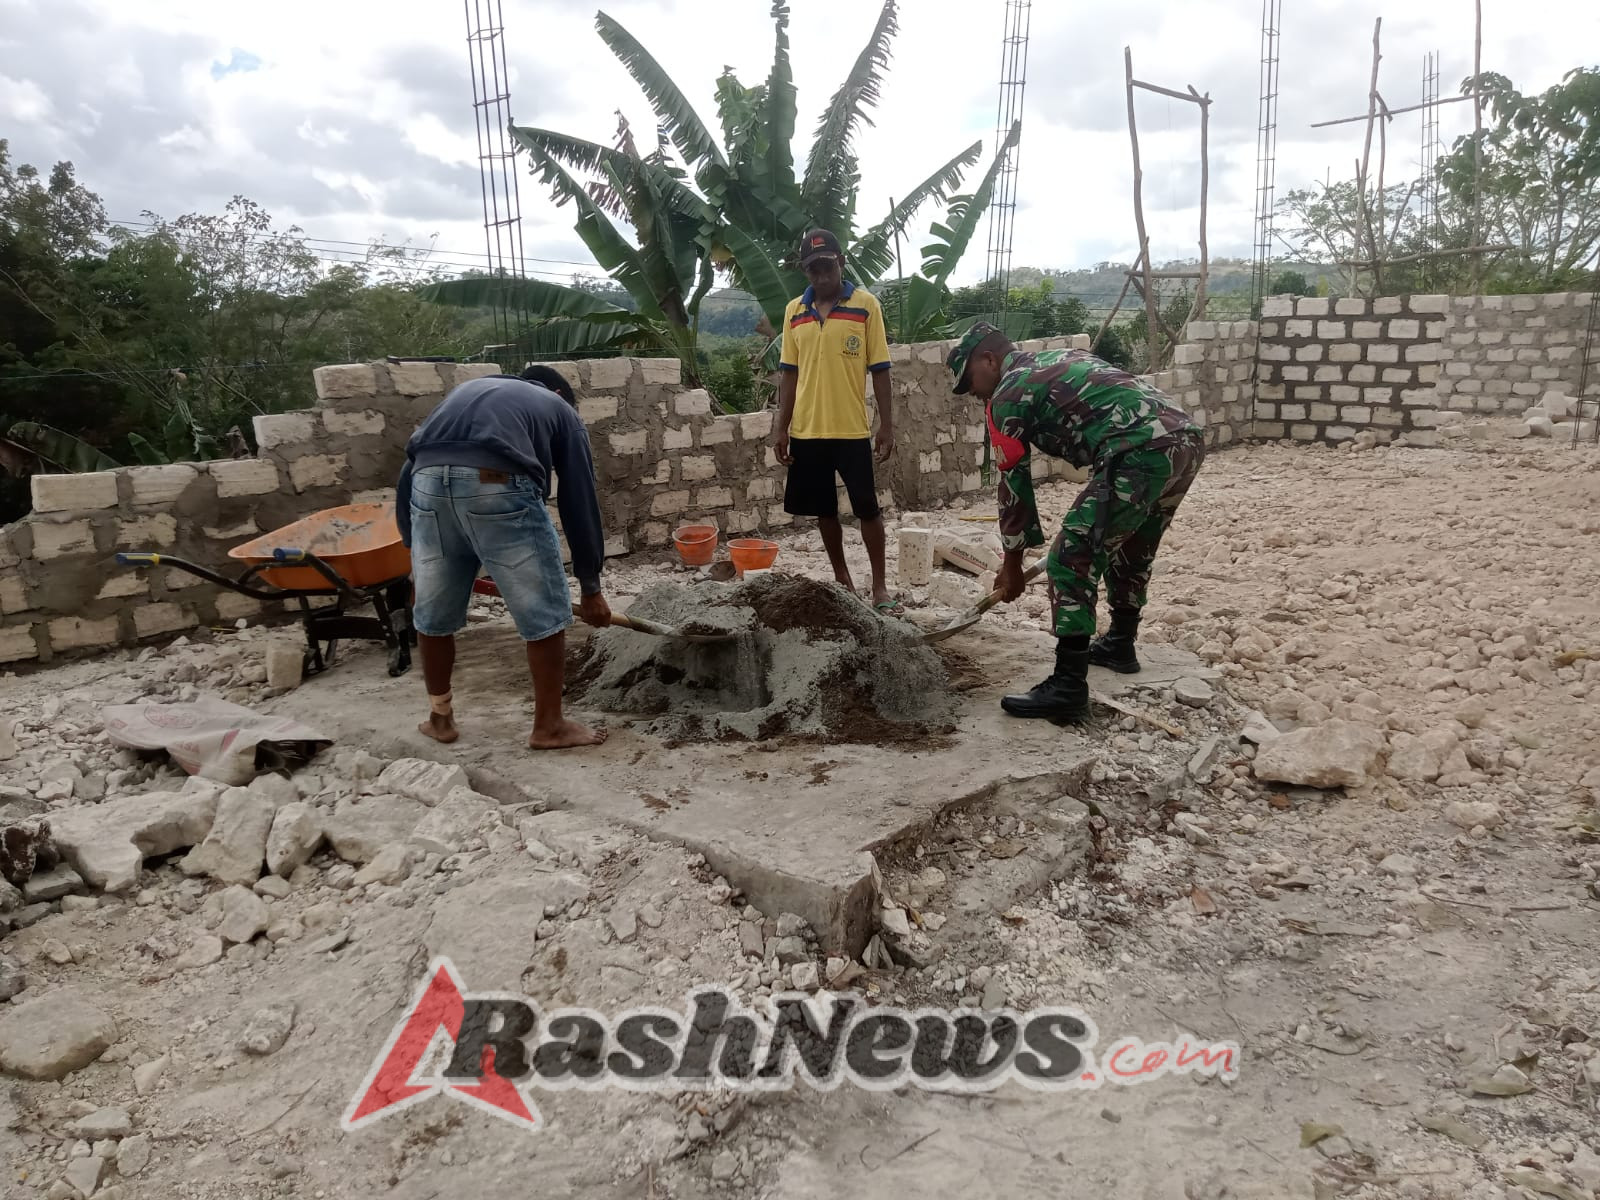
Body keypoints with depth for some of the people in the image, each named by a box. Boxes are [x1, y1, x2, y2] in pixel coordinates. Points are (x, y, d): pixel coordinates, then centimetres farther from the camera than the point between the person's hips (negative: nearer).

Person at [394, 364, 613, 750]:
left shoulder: (468, 390, 38)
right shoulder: (560, 410, 27)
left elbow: (407, 471, 28)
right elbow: (579, 502, 21)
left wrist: (414, 548, 33)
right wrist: (591, 587, 26)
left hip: (427, 481, 5)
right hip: (499, 484, -4)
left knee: (433, 614, 21)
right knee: (545, 614, 11)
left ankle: (439, 717, 37)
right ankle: (548, 726, 21)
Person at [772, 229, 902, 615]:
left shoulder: (866, 304, -4)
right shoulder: (794, 311, 6)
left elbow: (879, 369, -3)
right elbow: (789, 372, 10)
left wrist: (887, 425, -6)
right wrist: (781, 426, 5)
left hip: (852, 429, -3)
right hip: (807, 431, 4)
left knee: (867, 507, 2)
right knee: (824, 509, 11)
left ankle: (880, 586, 12)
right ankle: (842, 579, 25)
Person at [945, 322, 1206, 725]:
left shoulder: (1007, 395, 6)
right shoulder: (1062, 358, 30)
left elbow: (1014, 482, 9)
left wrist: (1012, 564, 19)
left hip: (1142, 454, -9)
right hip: (1188, 437, 9)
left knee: (1071, 562, -5)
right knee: (1132, 549, 27)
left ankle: (1068, 690, -6)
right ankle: (1120, 645, 43)